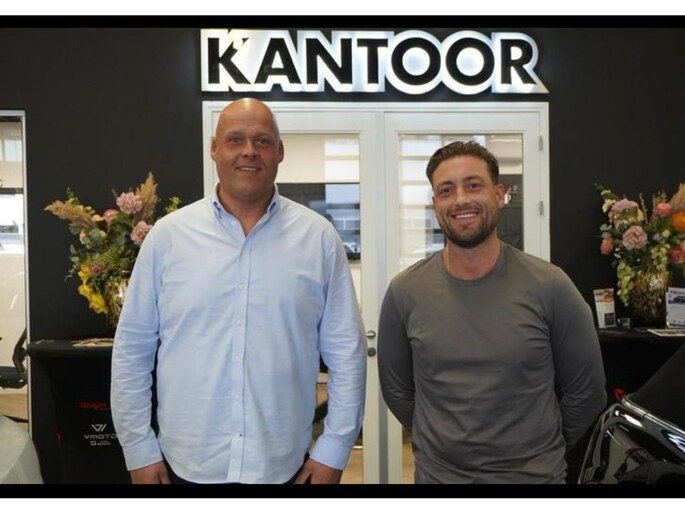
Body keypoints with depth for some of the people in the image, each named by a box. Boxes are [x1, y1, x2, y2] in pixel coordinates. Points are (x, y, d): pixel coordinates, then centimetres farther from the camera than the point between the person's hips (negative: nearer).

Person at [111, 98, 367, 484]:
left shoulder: (319, 238, -4)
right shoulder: (167, 235, -3)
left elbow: (346, 351, -1)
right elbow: (132, 349, 2)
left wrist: (334, 449, -2)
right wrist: (140, 449, 1)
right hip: (185, 464, 1)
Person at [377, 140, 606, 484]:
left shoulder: (549, 287, -13)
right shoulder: (405, 292, -10)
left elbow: (586, 392, -2)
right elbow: (396, 390, 2)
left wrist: (542, 449, 4)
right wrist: (443, 444, 5)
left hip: (534, 474, -1)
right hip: (436, 473, 1)